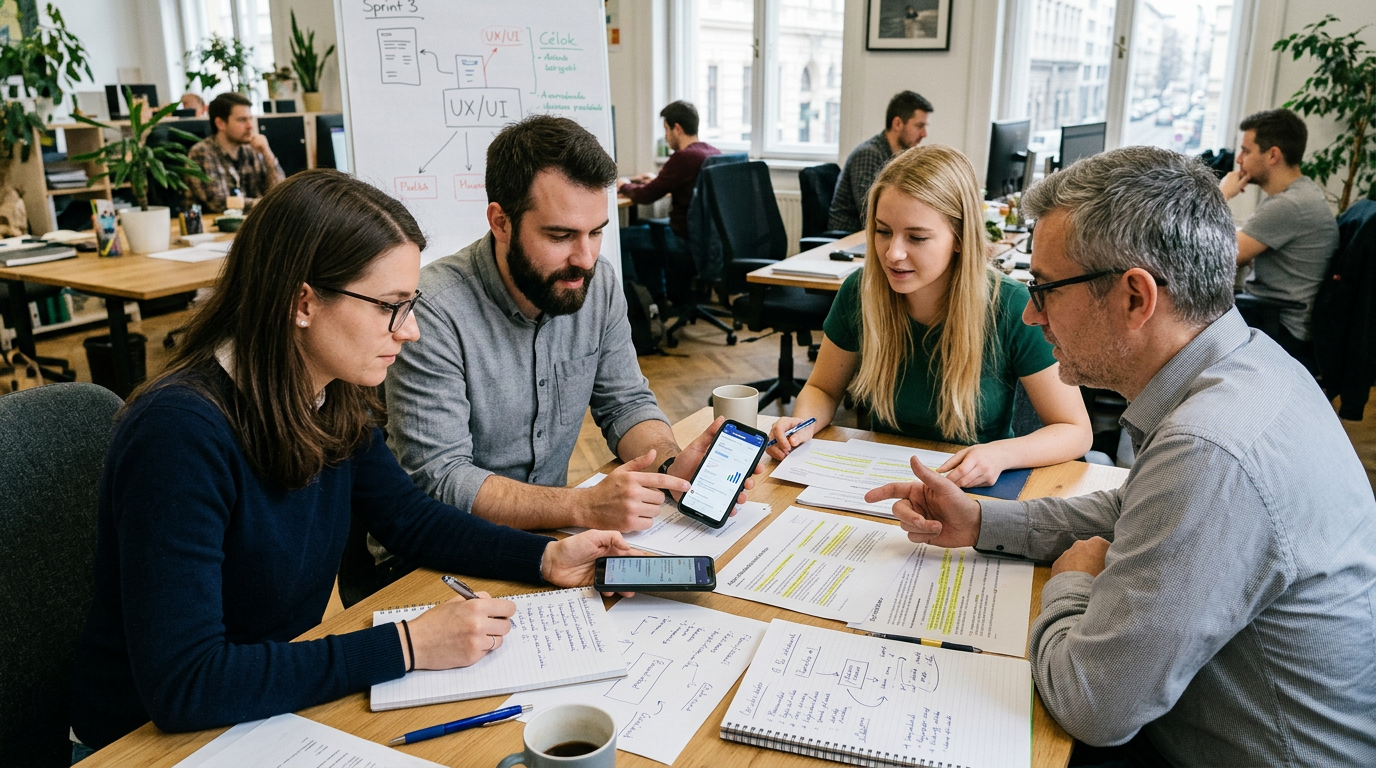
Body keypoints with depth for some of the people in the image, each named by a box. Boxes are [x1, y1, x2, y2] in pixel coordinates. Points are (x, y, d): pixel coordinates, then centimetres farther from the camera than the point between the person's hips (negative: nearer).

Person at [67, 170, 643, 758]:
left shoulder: (338, 401, -6)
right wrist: (408, 645, -31)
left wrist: (547, 557, -5)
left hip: (281, 702, 7)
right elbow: (183, 685, -32)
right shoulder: (181, 432, -29)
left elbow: (410, 517, 8)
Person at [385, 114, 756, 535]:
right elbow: (438, 478, -23)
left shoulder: (598, 283, -3)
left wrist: (671, 466, -15)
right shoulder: (433, 314, -21)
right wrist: (585, 506, -32)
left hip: (548, 536, 5)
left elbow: (625, 402, 6)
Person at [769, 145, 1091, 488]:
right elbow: (822, 389, 7)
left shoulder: (1011, 309, -18)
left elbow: (1076, 432, -10)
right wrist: (804, 423, -16)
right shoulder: (859, 293, -10)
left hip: (977, 494, 0)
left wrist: (1001, 455, -29)